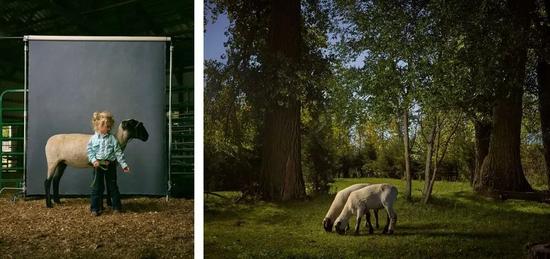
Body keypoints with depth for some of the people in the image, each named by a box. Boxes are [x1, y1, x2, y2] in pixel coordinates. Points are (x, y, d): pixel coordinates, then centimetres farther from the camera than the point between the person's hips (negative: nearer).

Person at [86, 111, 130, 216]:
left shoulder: (112, 138, -1)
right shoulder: (93, 139, -1)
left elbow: (118, 152, -1)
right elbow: (90, 152, 0)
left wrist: (124, 164, -5)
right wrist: (94, 160, -17)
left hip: (110, 165, 0)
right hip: (98, 165, 0)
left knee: (112, 186, 8)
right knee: (97, 187, 5)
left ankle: (116, 207, 18)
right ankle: (95, 208, 13)